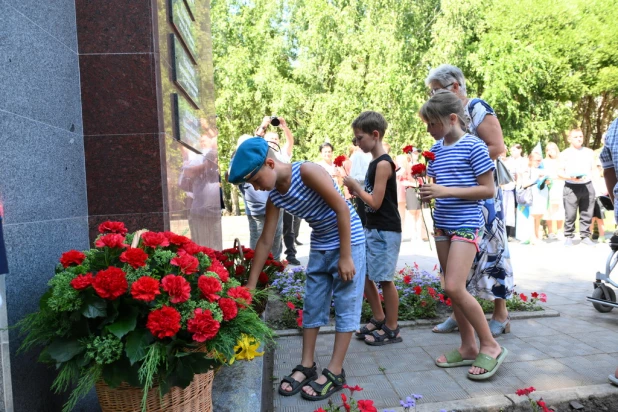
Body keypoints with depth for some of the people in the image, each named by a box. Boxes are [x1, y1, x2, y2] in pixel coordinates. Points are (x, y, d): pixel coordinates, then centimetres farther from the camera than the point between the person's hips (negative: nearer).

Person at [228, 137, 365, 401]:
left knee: (346, 307, 0)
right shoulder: (274, 198, -4)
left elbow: (342, 209, -22)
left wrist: (346, 256, -21)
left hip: (349, 241, -7)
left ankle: (335, 372, 8)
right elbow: (265, 241, 1)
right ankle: (307, 365, 21)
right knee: (312, 306, 9)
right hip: (320, 247, 7)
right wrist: (250, 286, 3)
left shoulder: (307, 172, -24)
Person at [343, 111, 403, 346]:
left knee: (385, 279, -1)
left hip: (386, 231, -10)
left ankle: (392, 329, 14)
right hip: (372, 229, 10)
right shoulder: (375, 163, 12)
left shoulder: (383, 164, -16)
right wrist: (356, 193, 5)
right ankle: (379, 319, 28)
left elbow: (375, 202, -20)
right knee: (364, 274, 14)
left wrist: (355, 186, -10)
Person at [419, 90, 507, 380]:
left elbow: (489, 190, -12)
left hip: (466, 224, -7)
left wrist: (446, 191, -20)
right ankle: (468, 346, 23)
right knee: (452, 289, 10)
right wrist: (428, 193, -4)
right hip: (442, 225, 8)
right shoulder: (436, 149, 10)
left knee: (455, 288, -14)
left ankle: (490, 345, 5)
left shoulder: (473, 146, -10)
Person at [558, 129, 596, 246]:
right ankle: (568, 237, 8)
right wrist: (570, 177, -19)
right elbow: (560, 172, -1)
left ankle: (585, 236, 14)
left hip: (587, 186, 3)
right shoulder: (565, 154, 1)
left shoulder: (589, 152, 12)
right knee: (570, 215, -2)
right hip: (571, 187, -3)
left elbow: (593, 169, 15)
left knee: (587, 214, 5)